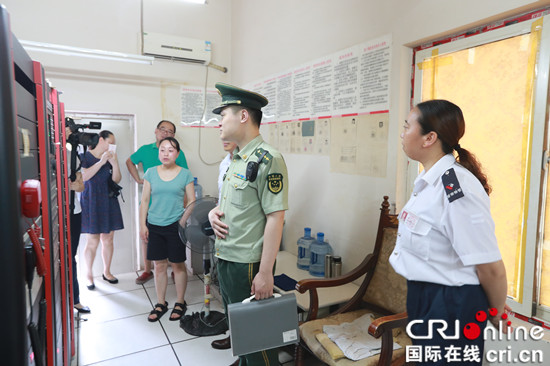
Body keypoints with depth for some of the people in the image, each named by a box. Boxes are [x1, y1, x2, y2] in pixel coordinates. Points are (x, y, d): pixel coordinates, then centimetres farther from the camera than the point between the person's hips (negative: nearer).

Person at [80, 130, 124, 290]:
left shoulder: (110, 157, 9)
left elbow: (116, 180, 2)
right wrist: (101, 162, -22)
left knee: (108, 239, 8)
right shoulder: (85, 156, -2)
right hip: (91, 202, -4)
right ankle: (89, 275, 14)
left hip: (108, 201, 4)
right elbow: (84, 176, -17)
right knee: (93, 241, -3)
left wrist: (115, 164, -14)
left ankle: (107, 272, 23)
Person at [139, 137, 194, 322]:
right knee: (159, 265, 11)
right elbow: (144, 200, 7)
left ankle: (180, 303, 23)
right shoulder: (151, 173, 5)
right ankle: (161, 304, 26)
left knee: (178, 265, 7)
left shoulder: (185, 174, -2)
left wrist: (182, 222, -10)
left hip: (175, 225, -2)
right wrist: (142, 225, 2)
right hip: (154, 226, 2)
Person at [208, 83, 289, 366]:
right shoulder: (236, 159, 10)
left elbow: (275, 219, -21)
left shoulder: (268, 160, -18)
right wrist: (214, 212, -1)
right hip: (225, 258, 9)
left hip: (248, 265, -9)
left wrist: (265, 273, -21)